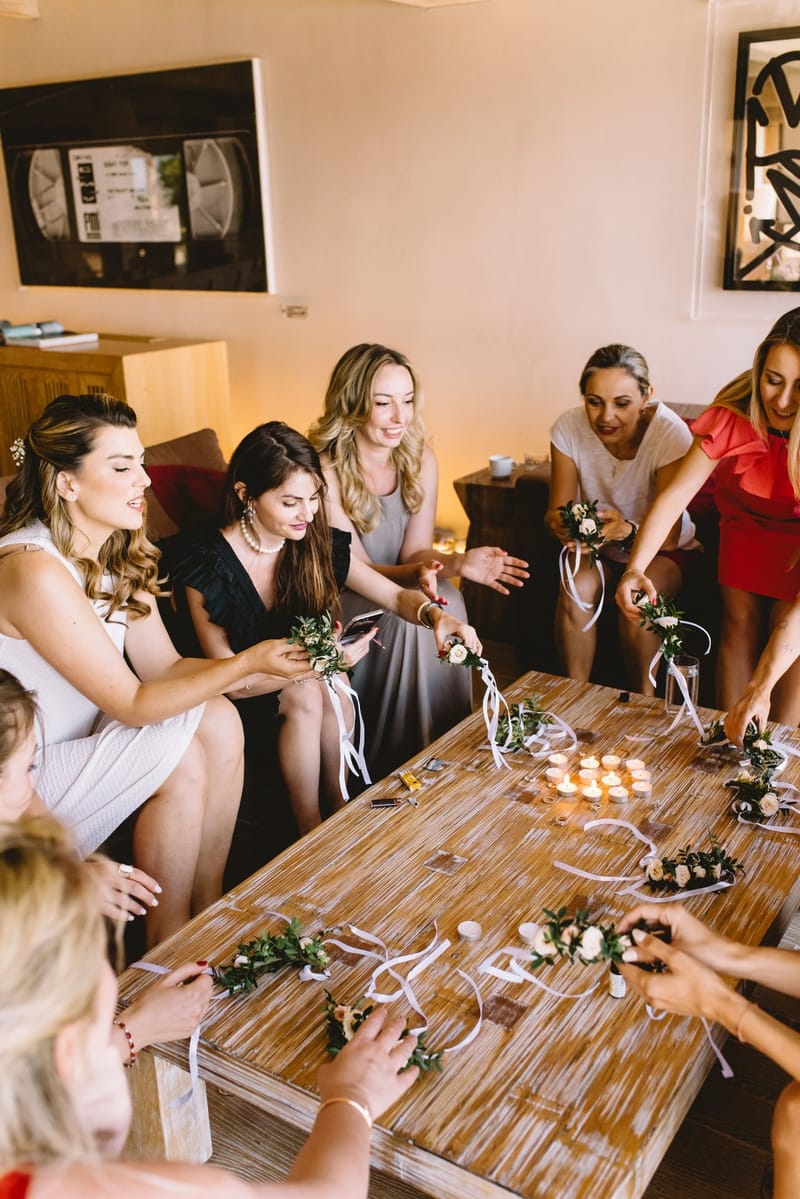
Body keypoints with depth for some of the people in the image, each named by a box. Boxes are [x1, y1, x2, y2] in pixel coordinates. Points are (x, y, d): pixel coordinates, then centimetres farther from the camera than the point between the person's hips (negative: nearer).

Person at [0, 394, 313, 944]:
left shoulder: (119, 552, 0)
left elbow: (165, 667, -2)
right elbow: (131, 704, -24)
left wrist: (273, 666, -15)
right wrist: (249, 662, -28)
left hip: (70, 739, 8)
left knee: (219, 722, -10)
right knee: (180, 756, -22)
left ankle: (210, 906, 4)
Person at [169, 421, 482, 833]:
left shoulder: (319, 545, -7)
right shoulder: (206, 566, -21)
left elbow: (395, 596, -4)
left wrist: (435, 614, -28)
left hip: (316, 679, 4)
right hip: (248, 707, -4)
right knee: (308, 691, -30)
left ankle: (341, 806, -11)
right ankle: (311, 832, -15)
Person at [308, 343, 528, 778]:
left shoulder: (420, 459, -5)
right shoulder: (325, 470, -21)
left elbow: (414, 552, -5)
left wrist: (456, 562, -28)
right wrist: (415, 575, -39)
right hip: (336, 601, -4)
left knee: (448, 602, -26)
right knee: (408, 618, -31)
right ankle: (392, 772, -15)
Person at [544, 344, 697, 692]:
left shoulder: (670, 433, -25)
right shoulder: (569, 427, -17)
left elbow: (668, 535, -25)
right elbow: (555, 509, -13)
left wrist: (626, 531, -47)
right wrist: (560, 522, -38)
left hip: (662, 549, -2)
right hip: (594, 545, 2)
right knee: (577, 588, -30)